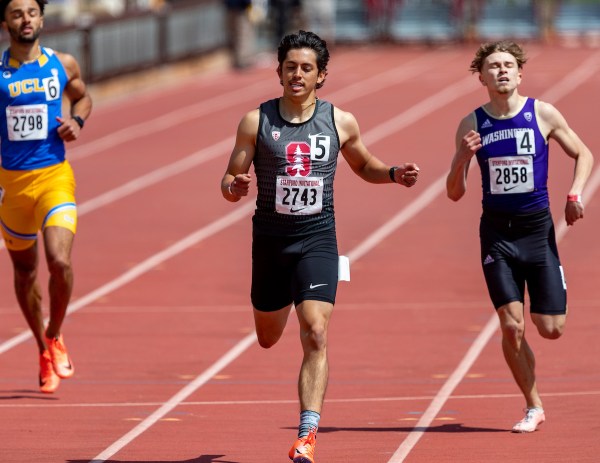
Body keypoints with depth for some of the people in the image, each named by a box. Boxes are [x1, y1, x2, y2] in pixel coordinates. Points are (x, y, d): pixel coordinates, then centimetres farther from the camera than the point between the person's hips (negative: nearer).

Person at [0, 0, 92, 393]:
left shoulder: (64, 65, 1)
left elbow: (83, 98, 20)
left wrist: (77, 121, 0)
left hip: (55, 177, -1)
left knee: (60, 261, -20)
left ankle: (55, 336, 7)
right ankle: (44, 352, 33)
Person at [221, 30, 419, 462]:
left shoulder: (340, 122, 0)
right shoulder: (256, 122, -4)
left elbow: (363, 166, 18)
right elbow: (228, 184, 0)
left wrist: (394, 174, -2)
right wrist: (235, 187, -24)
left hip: (318, 240, -1)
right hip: (270, 240, 1)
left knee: (316, 335, -17)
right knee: (268, 338, 17)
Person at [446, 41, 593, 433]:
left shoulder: (543, 114, -2)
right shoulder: (472, 125, 0)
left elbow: (583, 154, 11)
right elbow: (455, 193, 2)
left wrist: (575, 194, -6)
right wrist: (462, 158, -17)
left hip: (538, 228, 0)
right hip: (496, 232, 0)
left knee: (551, 328, -5)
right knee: (512, 327, -7)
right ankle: (533, 407, 9)